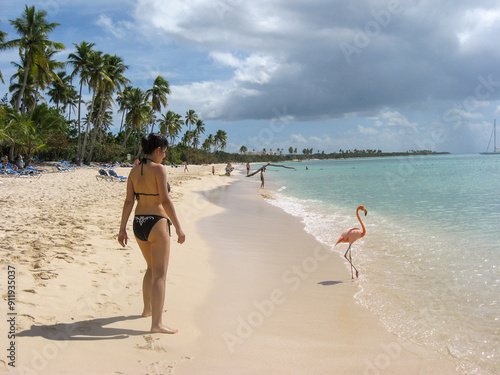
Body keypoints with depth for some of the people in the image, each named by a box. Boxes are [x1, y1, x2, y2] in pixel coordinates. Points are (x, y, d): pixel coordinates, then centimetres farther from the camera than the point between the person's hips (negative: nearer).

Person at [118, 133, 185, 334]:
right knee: (160, 275, -4)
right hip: (156, 223, -7)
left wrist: (122, 229, 9)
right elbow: (165, 200, -17)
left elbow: (129, 201, 6)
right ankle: (156, 323, -6)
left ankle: (148, 308, 38)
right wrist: (178, 228, -15)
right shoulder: (159, 169, -12)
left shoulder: (134, 171, 7)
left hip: (138, 224, 7)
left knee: (152, 268, 26)